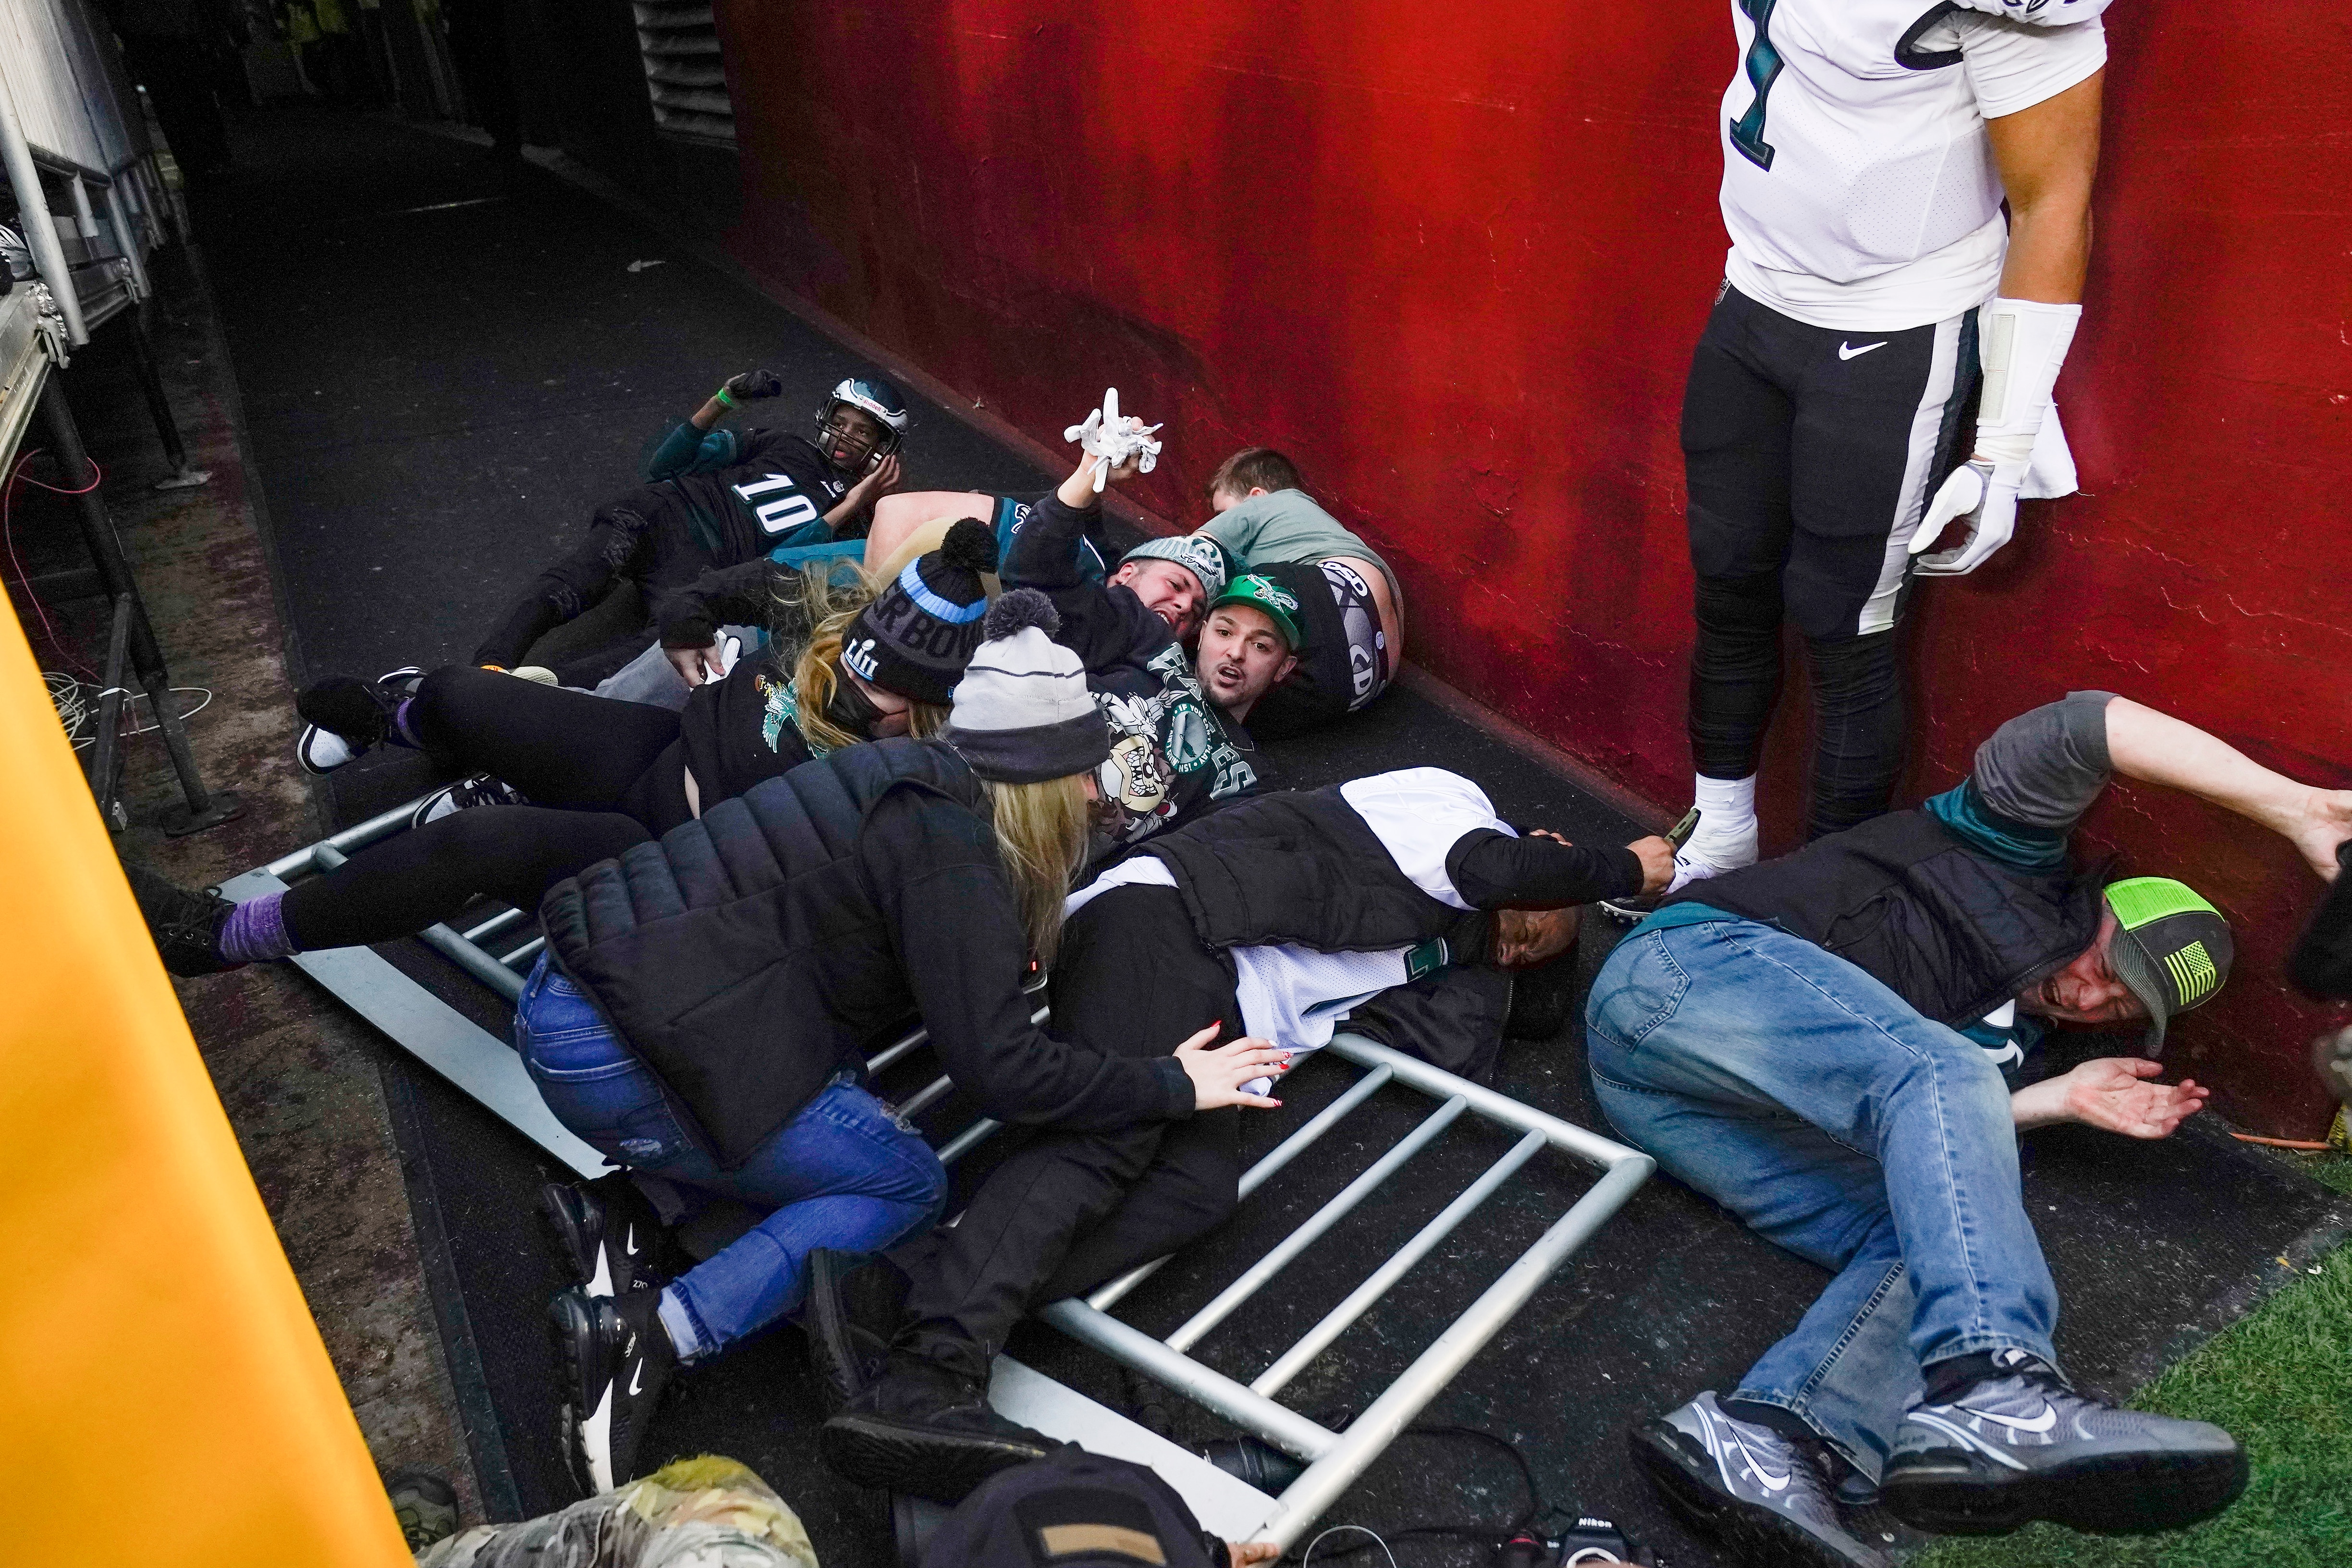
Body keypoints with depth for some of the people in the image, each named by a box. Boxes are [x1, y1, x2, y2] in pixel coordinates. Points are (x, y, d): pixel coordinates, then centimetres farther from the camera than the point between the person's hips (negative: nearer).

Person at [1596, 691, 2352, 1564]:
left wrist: (2062, 1099, 11)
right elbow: (2074, 731, -7)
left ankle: (1761, 1438, -36)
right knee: (1944, 1073, -29)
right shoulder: (2022, 865, 11)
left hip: (1698, 1109, 7)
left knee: (1928, 1238, -14)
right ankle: (1992, 1391, -48)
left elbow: (1933, 1137, 11)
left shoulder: (2008, 1033, 27)